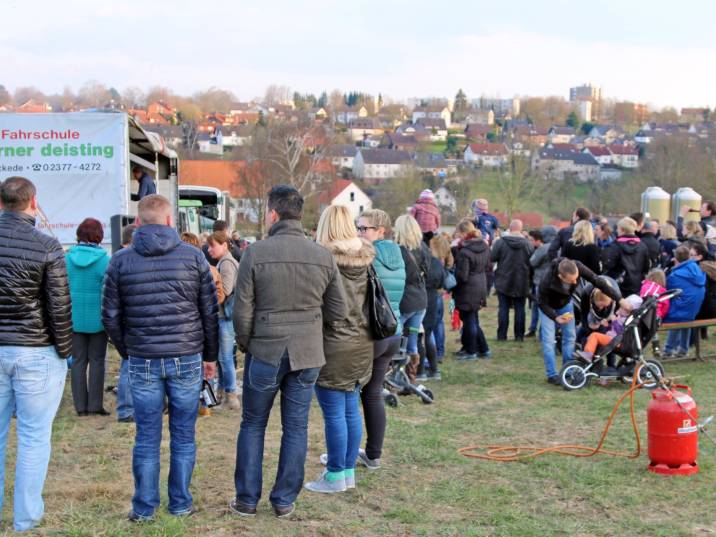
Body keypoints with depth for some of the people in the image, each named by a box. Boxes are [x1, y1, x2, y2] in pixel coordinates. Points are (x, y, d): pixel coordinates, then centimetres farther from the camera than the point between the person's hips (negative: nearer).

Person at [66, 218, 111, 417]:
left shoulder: (67, 258, -2)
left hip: (74, 318, 2)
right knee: (97, 360, 7)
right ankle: (95, 404, 6)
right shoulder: (105, 260, -10)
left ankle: (80, 406, 10)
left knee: (78, 361, 9)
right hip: (97, 318, -2)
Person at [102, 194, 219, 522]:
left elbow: (110, 316, 3)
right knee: (183, 436, 9)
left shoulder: (120, 261, 0)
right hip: (187, 359, 0)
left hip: (143, 361, 1)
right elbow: (210, 312, 2)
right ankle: (180, 504, 15)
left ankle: (144, 507, 13)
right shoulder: (193, 257, -1)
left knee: (146, 437, 7)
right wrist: (210, 356, 12)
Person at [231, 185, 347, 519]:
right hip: (307, 354, 2)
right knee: (296, 427, 11)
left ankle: (247, 500, 17)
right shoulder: (323, 256, -2)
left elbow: (242, 310, -9)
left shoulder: (256, 253, -12)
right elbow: (339, 311, 2)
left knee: (252, 425, 12)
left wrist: (245, 344, 7)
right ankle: (285, 500, 16)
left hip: (264, 352, -2)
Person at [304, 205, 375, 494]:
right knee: (351, 409, 14)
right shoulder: (366, 258, 5)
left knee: (334, 413, 1)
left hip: (333, 346, -7)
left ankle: (335, 476, 8)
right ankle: (349, 471, 23)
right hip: (362, 344, 7)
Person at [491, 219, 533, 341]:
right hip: (521, 283, 1)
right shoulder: (527, 244, -7)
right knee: (520, 309, 8)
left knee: (503, 308, 6)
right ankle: (519, 335, 9)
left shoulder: (500, 242, -12)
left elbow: (492, 258, -6)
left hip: (503, 282, -1)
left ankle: (502, 335, 6)